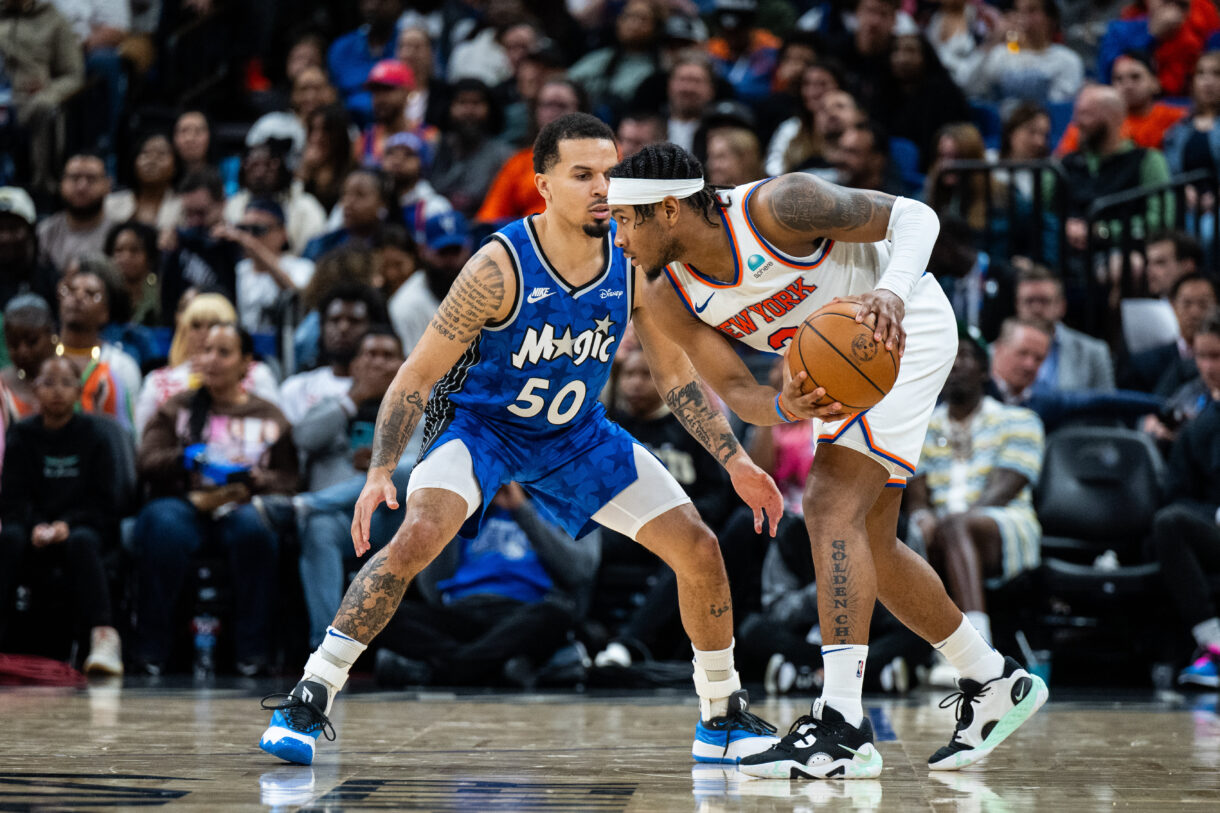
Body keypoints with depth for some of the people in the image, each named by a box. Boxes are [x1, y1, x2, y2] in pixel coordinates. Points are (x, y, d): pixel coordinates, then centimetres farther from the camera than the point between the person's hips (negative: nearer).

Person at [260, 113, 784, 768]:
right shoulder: (501, 267, -28)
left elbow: (678, 378, -1)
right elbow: (417, 376, -22)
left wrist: (735, 461, -9)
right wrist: (379, 474, -34)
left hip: (574, 431, 5)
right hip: (477, 420, -5)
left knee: (699, 550, -2)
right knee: (419, 535, -32)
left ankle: (722, 719, 18)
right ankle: (307, 701, -22)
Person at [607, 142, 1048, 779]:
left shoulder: (775, 207, -30)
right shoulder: (669, 298, -11)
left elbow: (912, 215, -22)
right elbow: (735, 392, -14)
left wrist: (891, 293, -41)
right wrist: (784, 408, -37)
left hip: (903, 328, -9)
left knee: (830, 506, -21)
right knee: (867, 546, 12)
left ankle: (841, 728, -25)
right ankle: (995, 685, 29)